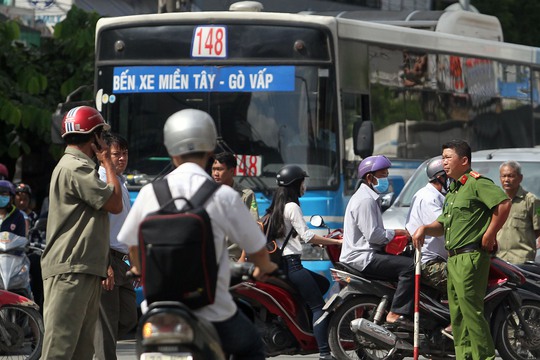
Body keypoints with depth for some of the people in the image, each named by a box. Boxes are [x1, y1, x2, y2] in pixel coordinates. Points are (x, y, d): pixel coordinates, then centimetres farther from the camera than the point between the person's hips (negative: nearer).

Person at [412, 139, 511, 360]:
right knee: (457, 314, 11)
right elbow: (442, 226, 26)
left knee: (471, 311, -12)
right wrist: (424, 229, 5)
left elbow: (504, 203, -21)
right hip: (454, 259, 10)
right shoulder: (452, 191, 22)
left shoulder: (477, 183, -9)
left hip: (471, 257, -10)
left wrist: (489, 236, -17)